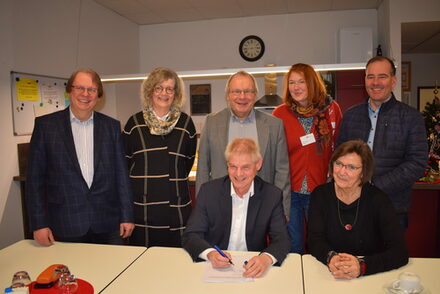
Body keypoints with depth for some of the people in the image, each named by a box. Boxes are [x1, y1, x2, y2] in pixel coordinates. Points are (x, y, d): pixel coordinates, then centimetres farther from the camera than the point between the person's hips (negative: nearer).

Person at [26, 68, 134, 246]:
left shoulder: (111, 126, 4)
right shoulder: (45, 125, 1)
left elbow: (121, 173, 4)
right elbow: (35, 177, 1)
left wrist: (126, 216, 2)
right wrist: (39, 223, -3)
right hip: (65, 227, -1)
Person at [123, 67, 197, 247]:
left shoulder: (185, 123, 3)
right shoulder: (135, 122, 3)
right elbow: (125, 161, 10)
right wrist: (143, 183, 9)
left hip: (175, 204, 0)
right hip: (142, 205, 0)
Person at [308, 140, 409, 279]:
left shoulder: (378, 199, -8)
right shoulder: (320, 195, -2)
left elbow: (400, 252, -14)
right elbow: (315, 240, -6)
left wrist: (362, 266, -28)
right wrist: (331, 257, -26)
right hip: (328, 274, 1)